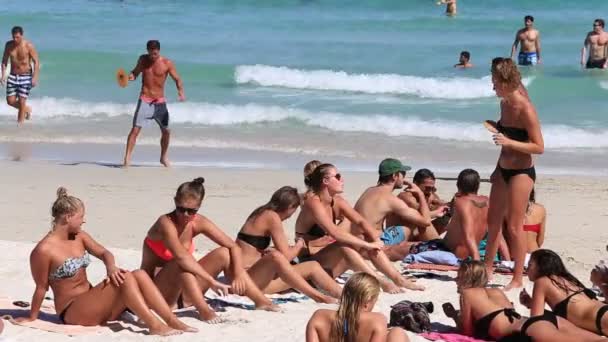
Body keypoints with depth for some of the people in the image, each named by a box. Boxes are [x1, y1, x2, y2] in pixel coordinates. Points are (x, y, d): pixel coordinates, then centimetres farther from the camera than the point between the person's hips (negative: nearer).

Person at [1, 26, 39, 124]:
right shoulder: (9, 45, -3)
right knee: (10, 101, 1)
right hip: (13, 76, 4)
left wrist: (35, 77, -20)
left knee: (21, 101, -6)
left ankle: (19, 124, 3)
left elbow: (36, 62, -12)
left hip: (26, 76, -4)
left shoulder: (29, 46, -14)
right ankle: (27, 109, 28)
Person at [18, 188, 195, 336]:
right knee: (125, 278, -26)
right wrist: (32, 317, -2)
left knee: (139, 275, -13)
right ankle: (155, 326, -28)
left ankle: (173, 321, -22)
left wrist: (111, 267, -12)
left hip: (92, 302, 8)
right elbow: (41, 287, -11)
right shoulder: (44, 250, -18)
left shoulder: (79, 237, 6)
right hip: (72, 312, -8)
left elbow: (104, 253, 10)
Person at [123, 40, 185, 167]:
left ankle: (163, 157, 30)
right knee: (135, 129, -13)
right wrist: (131, 76, -10)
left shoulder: (167, 63, -7)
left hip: (160, 101, 1)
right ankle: (127, 158, -13)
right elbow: (136, 71, 14)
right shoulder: (143, 59, 0)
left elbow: (177, 79, -7)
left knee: (166, 131, 9)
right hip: (145, 100, -1)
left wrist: (181, 91, -26)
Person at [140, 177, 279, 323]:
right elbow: (182, 257, -38)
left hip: (181, 293, 7)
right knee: (181, 263, -34)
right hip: (156, 292, -6)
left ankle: (261, 301, -4)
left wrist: (239, 275, -20)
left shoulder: (199, 223, -3)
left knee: (224, 253, -5)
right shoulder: (166, 223, -22)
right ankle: (204, 310, -33)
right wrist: (212, 282, -42)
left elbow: (233, 246, -4)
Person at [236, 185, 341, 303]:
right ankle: (318, 297, -41)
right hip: (245, 279, -10)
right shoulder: (272, 217, -12)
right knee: (276, 257, -40)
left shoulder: (262, 214, 16)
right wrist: (299, 245, 5)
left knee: (312, 267, 2)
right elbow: (286, 256, -14)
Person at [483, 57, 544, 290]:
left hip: (521, 173, -9)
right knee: (493, 221, 16)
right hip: (503, 170, 9)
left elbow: (539, 147, -20)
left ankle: (518, 279, 6)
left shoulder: (525, 109, -19)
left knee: (514, 226, -3)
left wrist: (509, 142, -29)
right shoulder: (505, 104, 6)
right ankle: (487, 269, 30)